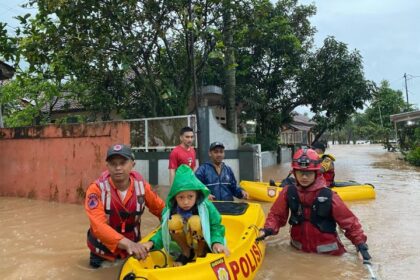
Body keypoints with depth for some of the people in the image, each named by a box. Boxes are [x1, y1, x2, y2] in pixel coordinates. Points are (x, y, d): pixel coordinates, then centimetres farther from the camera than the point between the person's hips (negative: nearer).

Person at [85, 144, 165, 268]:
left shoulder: (141, 186, -15)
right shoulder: (96, 189, -24)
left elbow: (160, 209, -2)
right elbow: (98, 225, -36)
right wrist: (126, 243, -49)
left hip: (132, 246, 3)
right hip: (104, 248, -2)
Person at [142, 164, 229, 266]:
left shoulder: (206, 207, -22)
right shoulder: (170, 209, -16)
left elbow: (216, 227, -17)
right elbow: (164, 231, -9)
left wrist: (217, 242, -37)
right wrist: (151, 242, -28)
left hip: (202, 245, -2)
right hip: (184, 243, 3)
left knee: (195, 221, -33)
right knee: (174, 221, -26)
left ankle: (201, 254, -6)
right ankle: (186, 254, -2)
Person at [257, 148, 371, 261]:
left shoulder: (328, 196, -19)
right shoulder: (288, 192, -12)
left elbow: (349, 221, -11)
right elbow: (277, 214, -4)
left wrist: (360, 243, -11)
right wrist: (267, 230, -20)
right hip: (299, 250, 2)